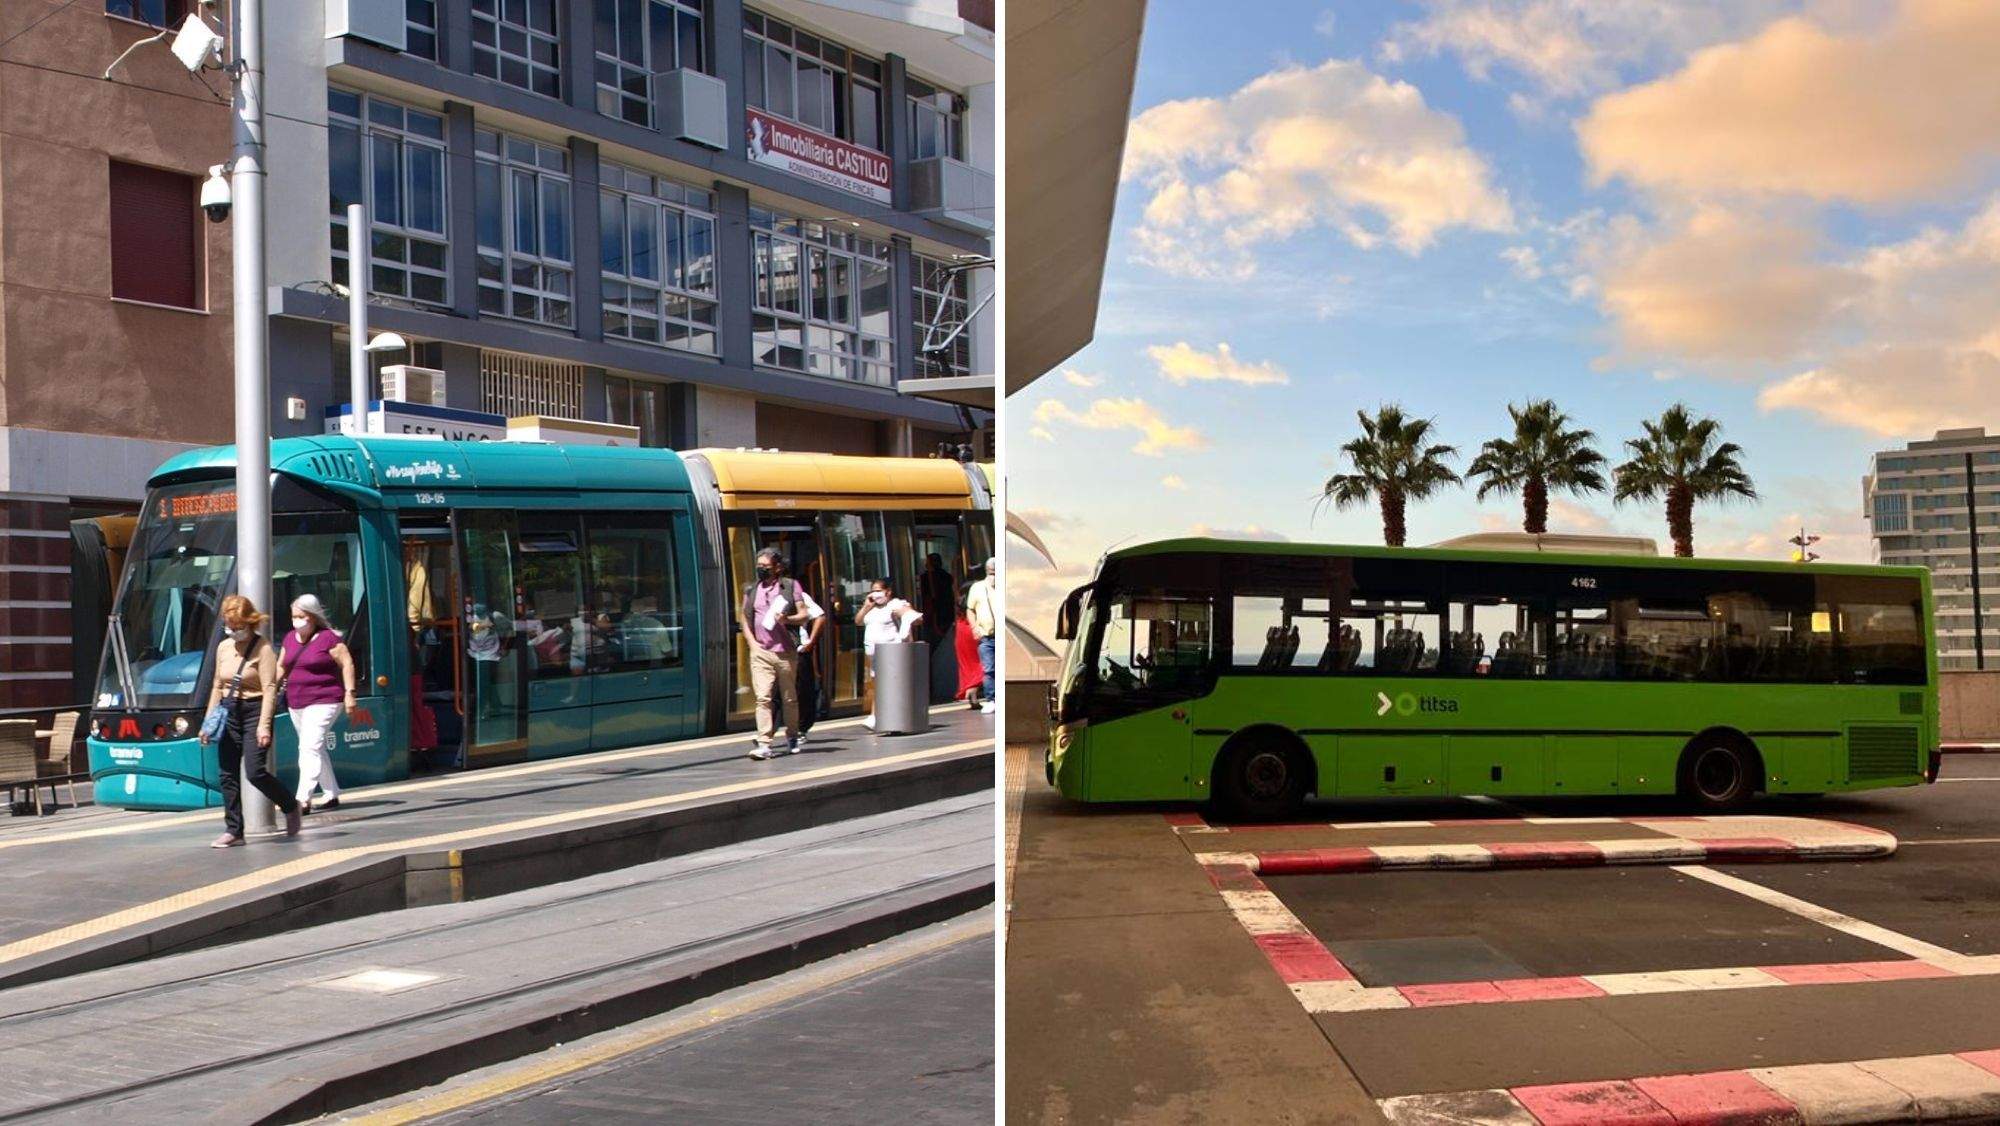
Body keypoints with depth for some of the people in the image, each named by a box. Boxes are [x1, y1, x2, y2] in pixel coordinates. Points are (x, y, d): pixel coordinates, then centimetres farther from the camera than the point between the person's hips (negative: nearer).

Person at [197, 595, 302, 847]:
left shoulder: (262, 648, -10)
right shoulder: (223, 647, 11)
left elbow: (269, 689, -14)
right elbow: (217, 686, 18)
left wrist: (264, 725, -20)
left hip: (253, 712, -6)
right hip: (229, 713, 7)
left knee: (256, 771, -13)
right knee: (228, 775, 4)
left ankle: (290, 808, 11)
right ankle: (233, 831, 11)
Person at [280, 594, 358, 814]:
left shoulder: (328, 638, -9)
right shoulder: (290, 639, 12)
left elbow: (347, 663, -9)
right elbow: (281, 667, 20)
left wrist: (349, 693, -14)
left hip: (323, 702, -8)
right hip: (296, 703, 8)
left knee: (310, 748, -16)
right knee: (316, 750, 14)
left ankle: (303, 799, -20)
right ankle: (332, 795, 24)